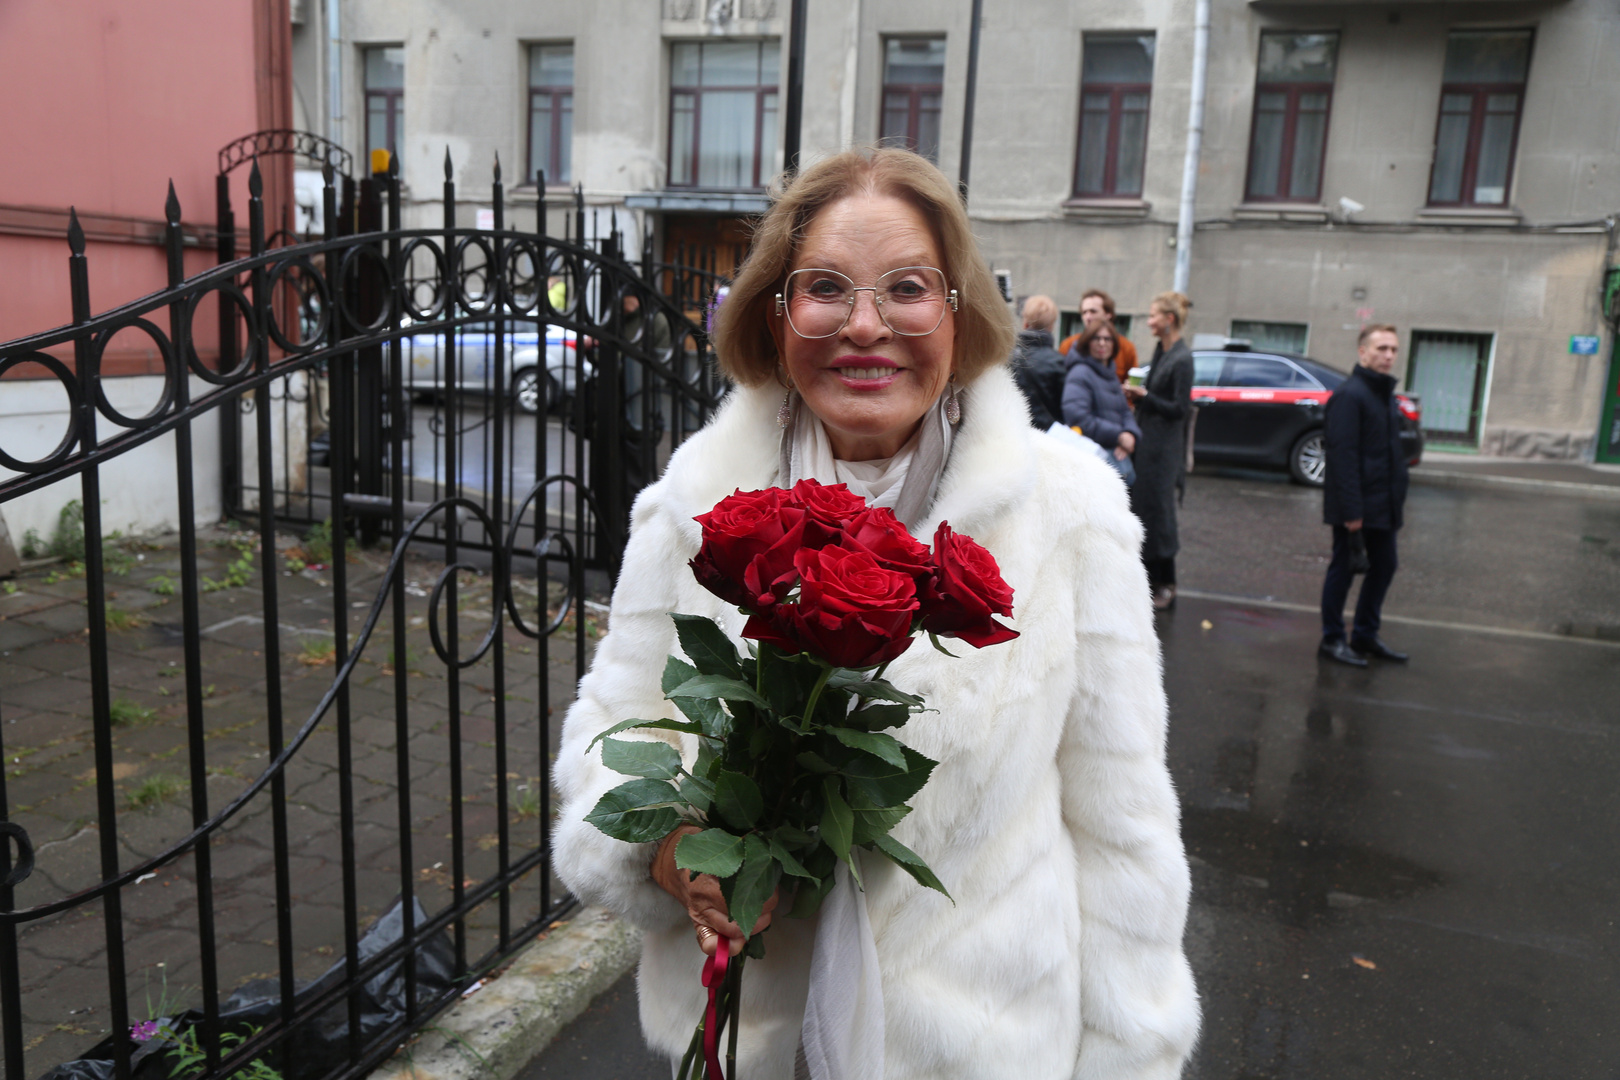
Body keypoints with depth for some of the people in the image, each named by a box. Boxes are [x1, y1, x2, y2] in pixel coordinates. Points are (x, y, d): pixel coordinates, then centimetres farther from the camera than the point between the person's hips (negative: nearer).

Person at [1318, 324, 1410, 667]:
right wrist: (1351, 510, -23)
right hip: (1355, 506, -9)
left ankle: (1366, 635, 26)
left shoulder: (1387, 395, 14)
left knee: (1384, 566, 14)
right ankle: (1332, 639, 13)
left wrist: (1398, 498, 14)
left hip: (1384, 505, 9)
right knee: (1343, 568, 1)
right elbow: (1343, 456, -20)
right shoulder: (1349, 395, -15)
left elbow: (1392, 451, 19)